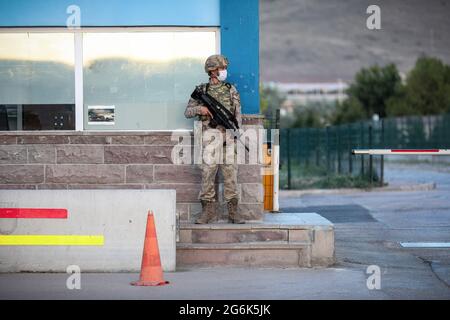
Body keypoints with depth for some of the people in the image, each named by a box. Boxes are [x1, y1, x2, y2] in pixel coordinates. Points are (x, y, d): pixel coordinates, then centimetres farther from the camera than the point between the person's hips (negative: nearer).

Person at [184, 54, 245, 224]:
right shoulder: (201, 90, 8)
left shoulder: (231, 90, 10)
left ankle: (233, 212, 2)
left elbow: (238, 114, 7)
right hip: (209, 136, -1)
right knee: (207, 173, -3)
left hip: (228, 135, 1)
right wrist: (200, 109, -11)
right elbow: (188, 112, 8)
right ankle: (208, 211, 3)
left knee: (230, 173, -1)